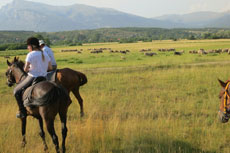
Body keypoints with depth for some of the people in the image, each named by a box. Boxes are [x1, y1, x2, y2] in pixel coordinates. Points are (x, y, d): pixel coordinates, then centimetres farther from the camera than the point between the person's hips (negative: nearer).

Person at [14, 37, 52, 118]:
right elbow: (50, 67, 9)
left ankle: (22, 112, 6)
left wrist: (28, 69, 3)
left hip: (32, 78, -7)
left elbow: (25, 69, -18)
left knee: (17, 91, 11)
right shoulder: (45, 54, 6)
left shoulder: (30, 55, -14)